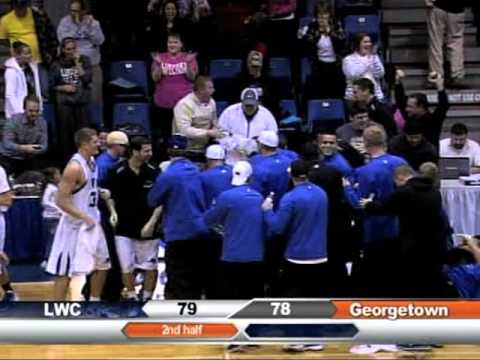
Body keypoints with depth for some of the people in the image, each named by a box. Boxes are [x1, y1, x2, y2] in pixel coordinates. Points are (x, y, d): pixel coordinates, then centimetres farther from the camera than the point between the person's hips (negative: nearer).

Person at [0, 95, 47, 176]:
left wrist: (35, 150, -31)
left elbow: (44, 146, -7)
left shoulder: (42, 122, -4)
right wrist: (23, 148, -41)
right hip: (8, 158, -4)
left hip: (28, 159, 4)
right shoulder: (13, 120, -14)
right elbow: (7, 143, -23)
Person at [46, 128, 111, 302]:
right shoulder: (75, 167, -22)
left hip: (92, 221, 9)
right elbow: (61, 201, -23)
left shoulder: (91, 161, 6)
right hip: (75, 225, -9)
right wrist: (85, 218, -23)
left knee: (102, 264, 17)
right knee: (65, 271, -4)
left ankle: (94, 303, 32)